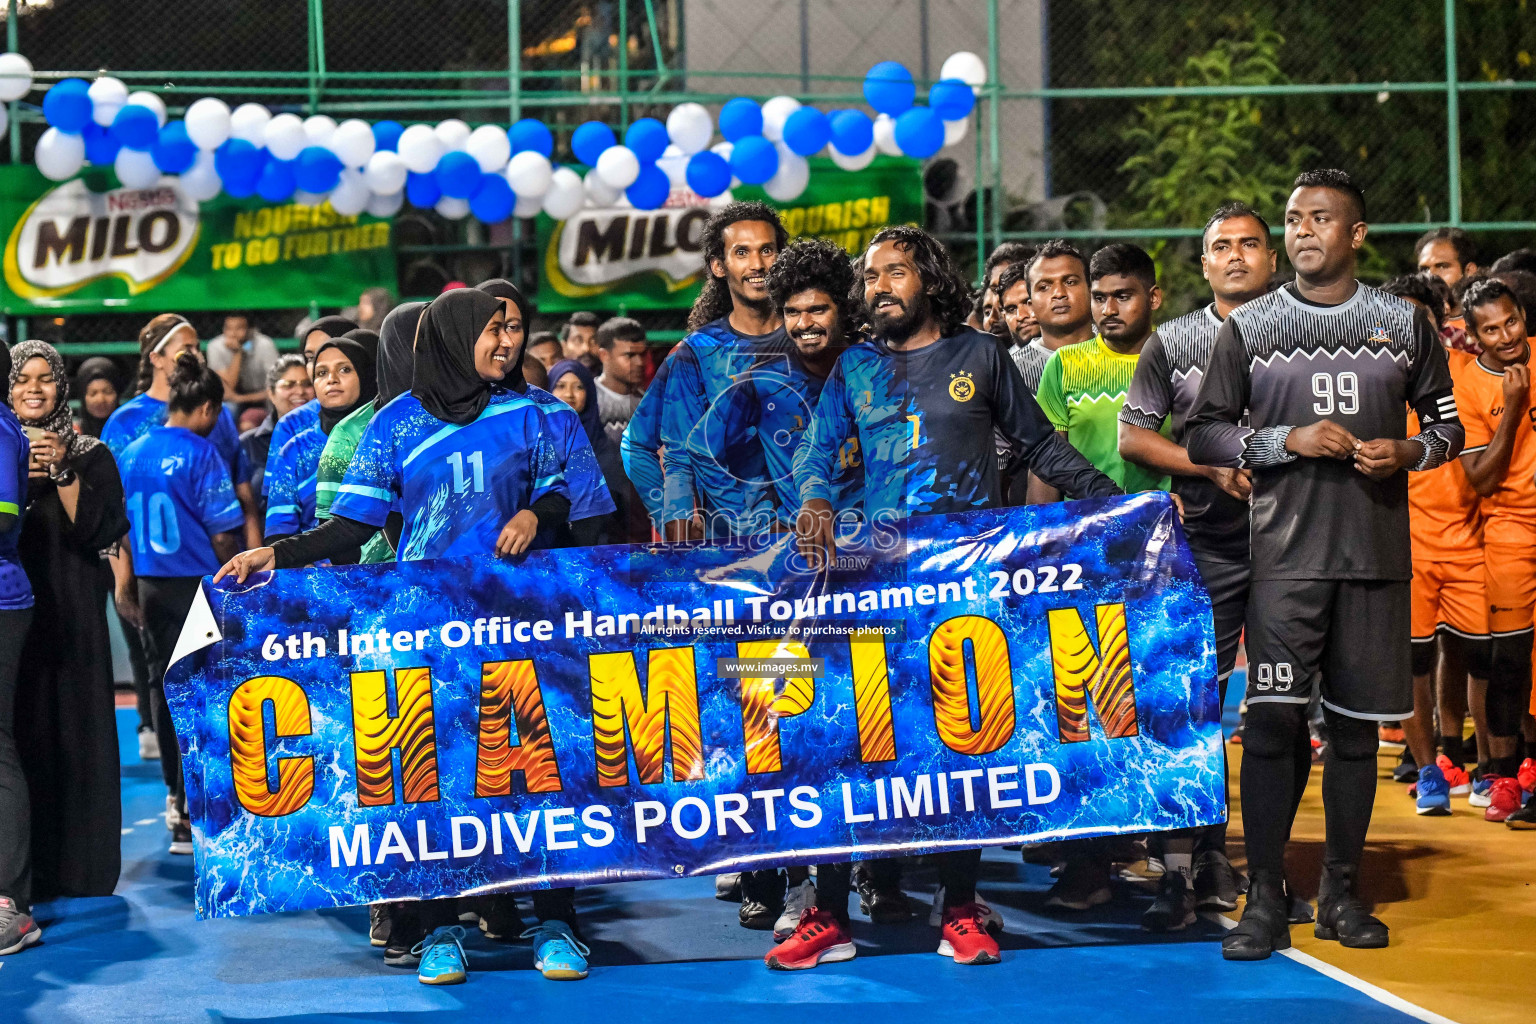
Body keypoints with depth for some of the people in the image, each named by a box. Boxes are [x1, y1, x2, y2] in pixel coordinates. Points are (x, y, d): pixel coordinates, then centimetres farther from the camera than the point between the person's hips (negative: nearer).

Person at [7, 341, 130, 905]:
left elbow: (98, 530, -5)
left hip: (69, 610, -1)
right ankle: (19, 868, 0)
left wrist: (63, 472, -13)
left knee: (71, 728, -3)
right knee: (18, 729, -4)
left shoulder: (89, 454, 7)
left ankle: (74, 862, 3)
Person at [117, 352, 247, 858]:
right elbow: (223, 533, -13)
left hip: (151, 584, 6)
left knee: (163, 682, 16)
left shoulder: (131, 454, 5)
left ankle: (177, 793, 28)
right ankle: (188, 814, -3)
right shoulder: (201, 454, -14)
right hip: (198, 584, -6)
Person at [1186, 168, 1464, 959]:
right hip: (1284, 552, -1)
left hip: (1376, 553, 2)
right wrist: (1290, 440, -9)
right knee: (1273, 717, -9)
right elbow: (1203, 433, 6)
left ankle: (1341, 892, 16)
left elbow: (1447, 424, 15)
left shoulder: (1403, 323, 9)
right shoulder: (1249, 326, 6)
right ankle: (1264, 900, -2)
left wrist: (1404, 452, -7)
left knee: (1355, 723, 6)